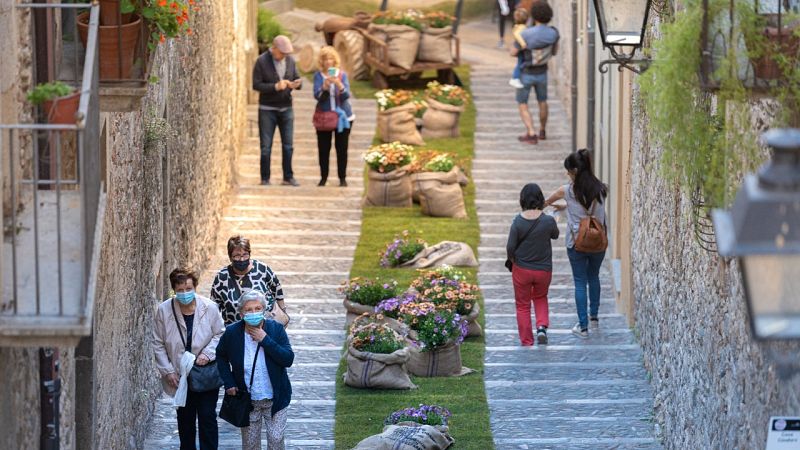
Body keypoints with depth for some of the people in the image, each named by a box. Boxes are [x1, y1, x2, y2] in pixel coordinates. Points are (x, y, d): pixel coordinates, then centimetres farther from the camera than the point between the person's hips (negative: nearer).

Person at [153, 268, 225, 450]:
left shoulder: (209, 308, -13)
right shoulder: (164, 310, -10)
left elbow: (220, 334, -1)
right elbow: (158, 344, -2)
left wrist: (208, 353, -18)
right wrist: (167, 371, -6)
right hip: (180, 375, 2)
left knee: (207, 416, -2)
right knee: (185, 418, 14)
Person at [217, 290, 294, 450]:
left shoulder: (276, 329, -9)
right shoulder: (232, 332, -7)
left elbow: (289, 359, -18)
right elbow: (221, 356, 12)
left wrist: (265, 340, -24)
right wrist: (228, 383, 1)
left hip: (275, 399, -1)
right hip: (247, 400, 1)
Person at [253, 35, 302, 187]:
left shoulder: (290, 60, 4)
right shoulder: (262, 61, -9)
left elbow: (298, 79, 8)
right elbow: (256, 84, -12)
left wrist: (296, 84, -17)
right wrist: (275, 87, -23)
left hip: (286, 108, 4)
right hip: (267, 109, -4)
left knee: (288, 145, 5)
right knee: (266, 146, 1)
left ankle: (288, 177, 13)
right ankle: (265, 179, 7)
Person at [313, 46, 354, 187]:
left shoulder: (342, 75, -2)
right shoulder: (318, 76, -2)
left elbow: (346, 95, -11)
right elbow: (317, 95, -13)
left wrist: (339, 85, -30)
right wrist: (325, 86, -32)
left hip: (342, 116, 0)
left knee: (342, 148, 1)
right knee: (323, 148, 0)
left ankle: (342, 178, 6)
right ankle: (323, 177, 10)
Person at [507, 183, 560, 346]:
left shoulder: (518, 222, -17)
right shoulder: (548, 221, -15)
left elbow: (510, 247, -13)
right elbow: (555, 235, 6)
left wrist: (512, 260, 7)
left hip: (522, 270, -1)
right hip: (544, 270, 1)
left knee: (523, 305, 14)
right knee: (541, 298, 26)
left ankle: (527, 342, 17)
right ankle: (542, 326, 2)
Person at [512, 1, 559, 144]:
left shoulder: (526, 34, -30)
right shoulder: (554, 33, -16)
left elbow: (513, 52, -16)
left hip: (526, 74, -4)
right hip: (542, 73, 4)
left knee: (522, 105, 10)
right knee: (542, 101, 26)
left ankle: (532, 135, -1)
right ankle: (542, 132, 37)